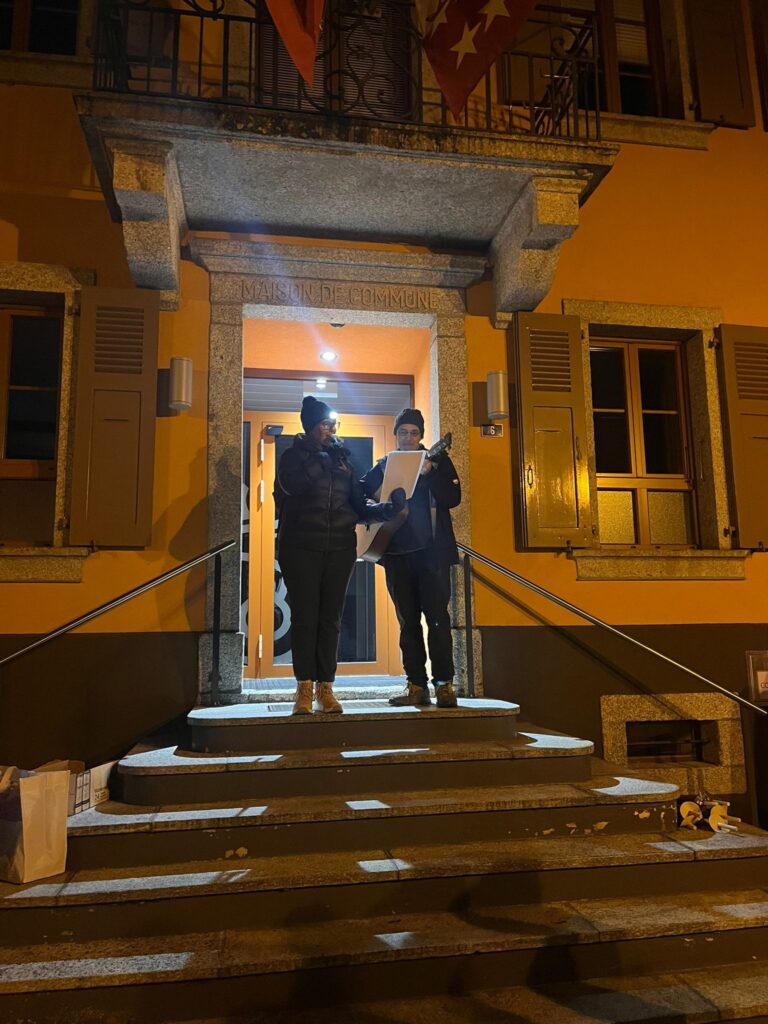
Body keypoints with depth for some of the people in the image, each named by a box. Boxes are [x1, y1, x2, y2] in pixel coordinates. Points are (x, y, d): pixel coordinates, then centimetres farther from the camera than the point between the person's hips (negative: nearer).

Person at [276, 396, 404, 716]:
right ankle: (304, 688, 2)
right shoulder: (294, 456, 5)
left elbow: (359, 505, 9)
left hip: (340, 549, 3)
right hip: (301, 548, -3)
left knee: (330, 618, 3)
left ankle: (325, 688, 8)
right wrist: (321, 452, -9)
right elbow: (293, 484, -18)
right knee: (304, 617, -3)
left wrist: (389, 508, -9)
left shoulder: (341, 460, 15)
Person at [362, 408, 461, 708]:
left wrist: (429, 474, -18)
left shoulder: (438, 461, 6)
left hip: (432, 550, -3)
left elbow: (453, 498, -6)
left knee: (437, 615, -6)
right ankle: (416, 686, 12)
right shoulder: (382, 466, 14)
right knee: (408, 620, 6)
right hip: (397, 551, 3)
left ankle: (444, 684, 0)